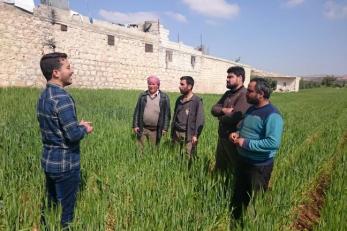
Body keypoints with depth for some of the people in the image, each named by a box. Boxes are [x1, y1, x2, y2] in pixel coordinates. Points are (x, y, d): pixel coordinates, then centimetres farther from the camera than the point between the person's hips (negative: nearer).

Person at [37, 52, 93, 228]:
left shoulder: (44, 96, 7)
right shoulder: (62, 97, -22)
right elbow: (73, 135, -25)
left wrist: (77, 124, 10)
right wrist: (85, 129, -5)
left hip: (49, 160, 9)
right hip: (65, 163, -9)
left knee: (51, 205, 21)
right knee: (65, 211, 6)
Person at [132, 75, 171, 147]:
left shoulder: (164, 97, 1)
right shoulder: (142, 96, 8)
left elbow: (167, 114, 1)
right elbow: (137, 111, 8)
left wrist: (165, 129, -5)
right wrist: (135, 125, 1)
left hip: (155, 131, -2)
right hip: (142, 129, 2)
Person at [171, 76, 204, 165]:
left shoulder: (197, 100, -7)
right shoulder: (179, 99, 11)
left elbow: (200, 120, -9)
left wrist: (196, 135, -14)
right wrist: (172, 133, 16)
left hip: (189, 135, -6)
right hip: (177, 133, 6)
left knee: (189, 158, -3)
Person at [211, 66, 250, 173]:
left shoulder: (244, 95, -18)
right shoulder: (228, 93, 10)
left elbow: (234, 117, -28)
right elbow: (214, 109, 7)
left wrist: (221, 117, -8)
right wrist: (223, 110, -15)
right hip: (222, 137, 8)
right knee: (219, 168, 21)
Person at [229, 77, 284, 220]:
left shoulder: (272, 115, -22)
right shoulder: (251, 109, 6)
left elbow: (273, 143, -31)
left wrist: (246, 143, -26)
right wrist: (237, 134, -2)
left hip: (259, 166, -8)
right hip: (242, 161, 9)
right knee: (238, 196, 23)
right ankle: (235, 221, 42)